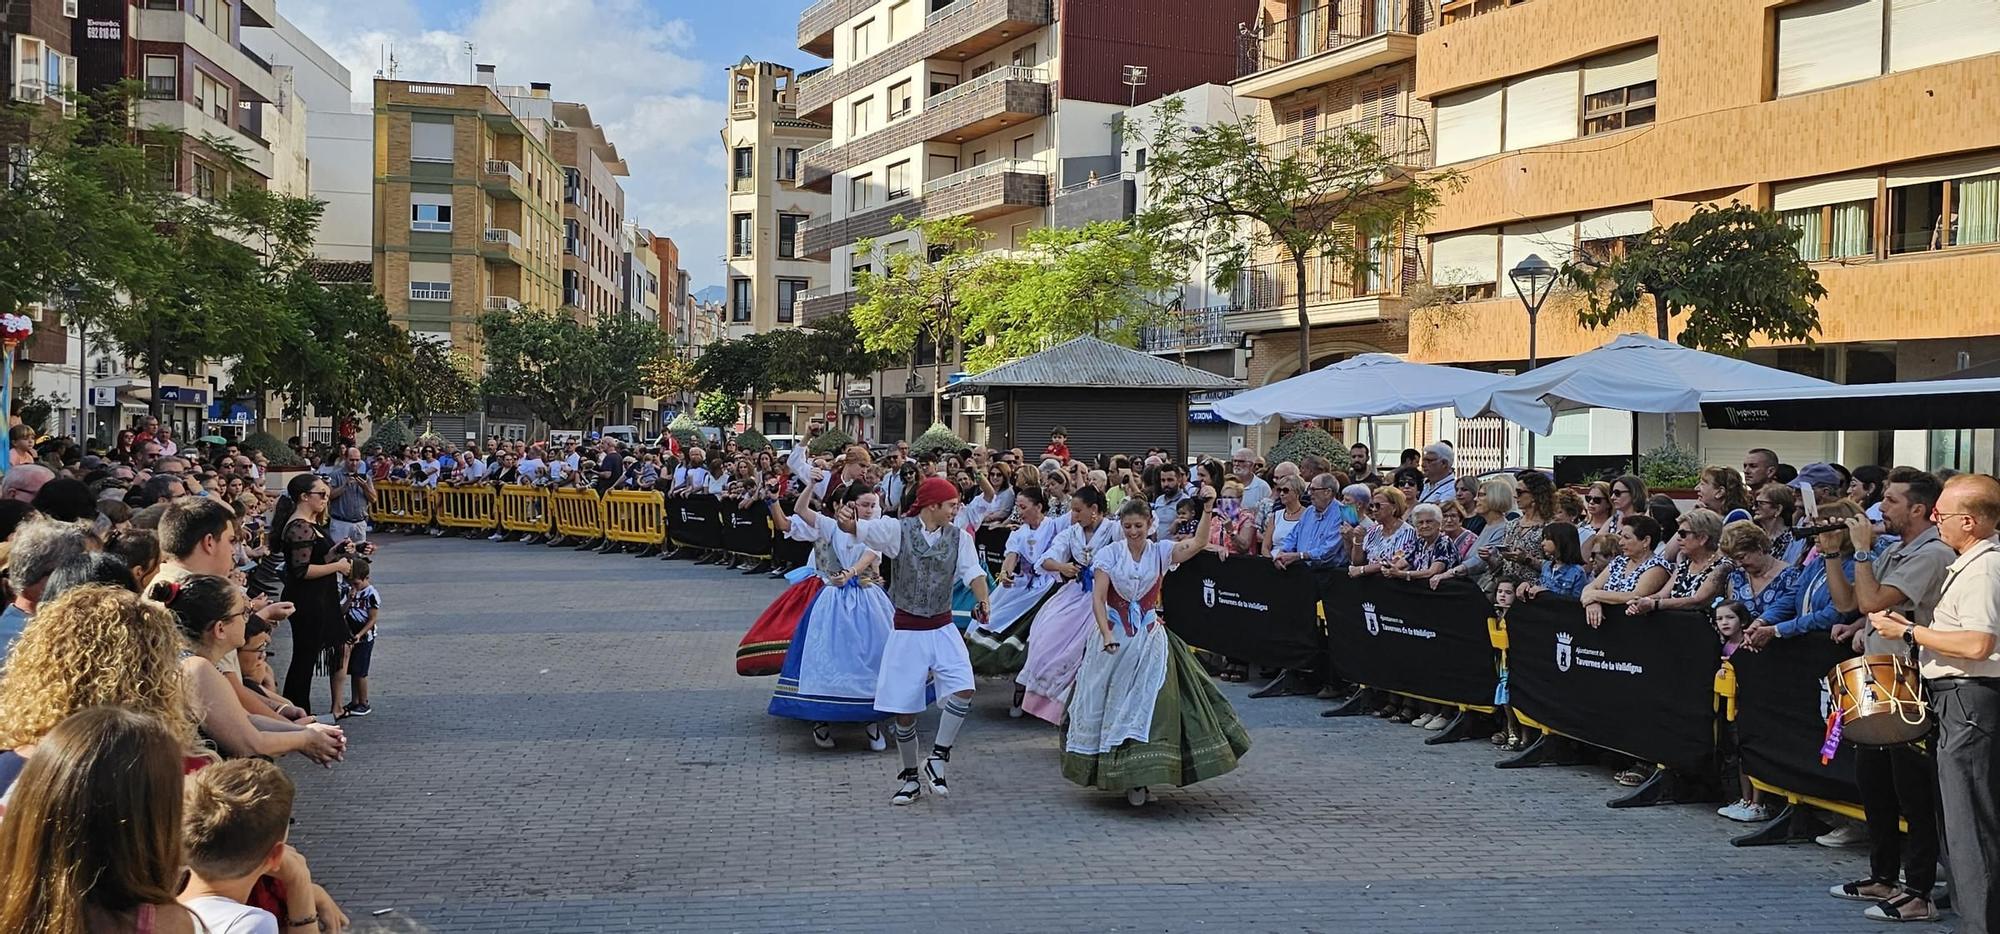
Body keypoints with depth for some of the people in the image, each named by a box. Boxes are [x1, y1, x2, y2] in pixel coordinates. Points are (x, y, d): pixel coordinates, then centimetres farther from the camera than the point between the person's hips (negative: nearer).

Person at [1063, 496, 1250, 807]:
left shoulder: (1160, 552, 0)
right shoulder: (1110, 554, -4)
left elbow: (1197, 543, -15)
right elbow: (1098, 598, -9)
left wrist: (1207, 510, -27)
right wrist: (1107, 635, -21)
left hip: (1149, 640, 0)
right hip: (1114, 639, 0)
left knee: (1148, 705, -6)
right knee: (1106, 705, 8)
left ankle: (1140, 777, 1)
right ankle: (1107, 771, 25)